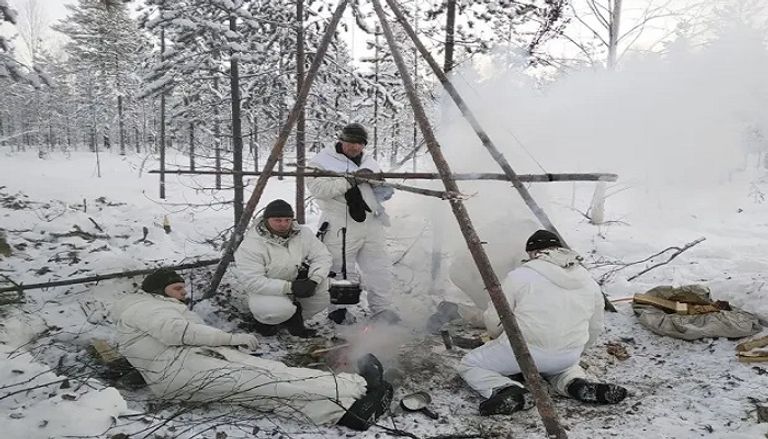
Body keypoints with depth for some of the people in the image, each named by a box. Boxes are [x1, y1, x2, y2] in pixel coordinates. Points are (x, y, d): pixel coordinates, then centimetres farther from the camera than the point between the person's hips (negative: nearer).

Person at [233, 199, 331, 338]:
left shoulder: (302, 233, -6)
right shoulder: (250, 245, -21)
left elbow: (322, 255, -7)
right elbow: (251, 281, -27)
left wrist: (314, 280, -28)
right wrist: (289, 287, -34)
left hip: (297, 282, 5)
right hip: (266, 292, -5)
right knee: (281, 308, -36)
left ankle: (293, 321, 3)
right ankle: (266, 321, 4)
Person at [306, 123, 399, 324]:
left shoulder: (369, 162, 18)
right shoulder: (323, 160, -1)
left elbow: (386, 193, 17)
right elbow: (317, 187, -18)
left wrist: (375, 178, -6)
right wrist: (348, 181, -23)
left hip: (372, 225, 6)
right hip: (341, 229, -5)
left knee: (380, 269, 9)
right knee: (340, 273, 1)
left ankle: (382, 309, 22)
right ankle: (337, 310, 19)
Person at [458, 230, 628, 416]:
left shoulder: (519, 276, -8)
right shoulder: (589, 282, 8)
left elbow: (494, 321, -4)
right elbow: (594, 330, 18)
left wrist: (499, 338, 19)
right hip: (568, 357, 5)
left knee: (469, 364, 12)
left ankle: (507, 391, -14)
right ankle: (577, 384, 6)